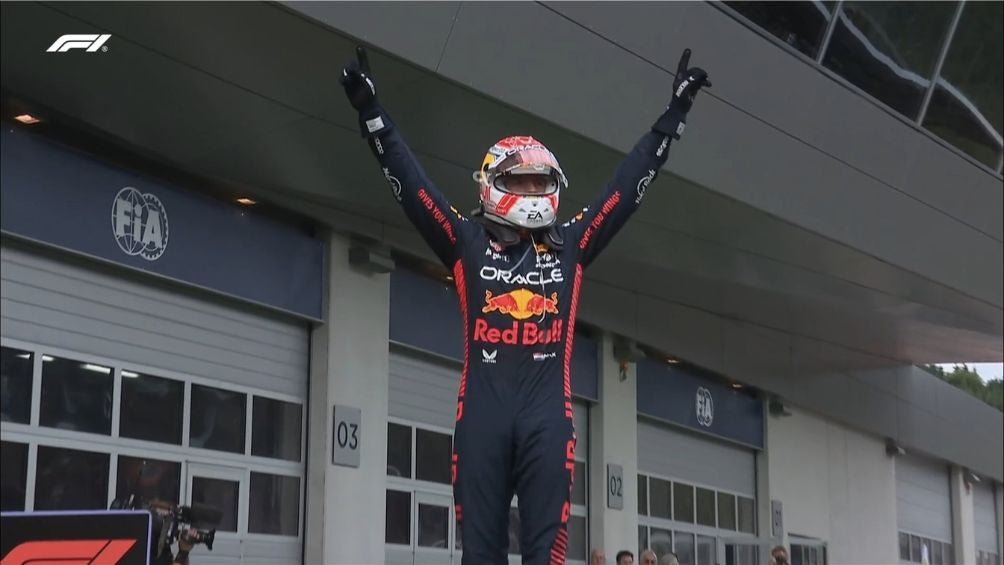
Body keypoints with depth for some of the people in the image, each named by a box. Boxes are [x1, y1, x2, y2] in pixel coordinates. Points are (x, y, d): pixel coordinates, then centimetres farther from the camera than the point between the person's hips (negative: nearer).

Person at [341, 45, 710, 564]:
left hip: (547, 413, 1)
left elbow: (630, 183, 17)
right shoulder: (468, 243, 11)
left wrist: (673, 114, 15)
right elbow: (409, 183, 5)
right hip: (483, 410, -1)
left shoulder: (570, 246, 17)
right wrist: (370, 110, -2)